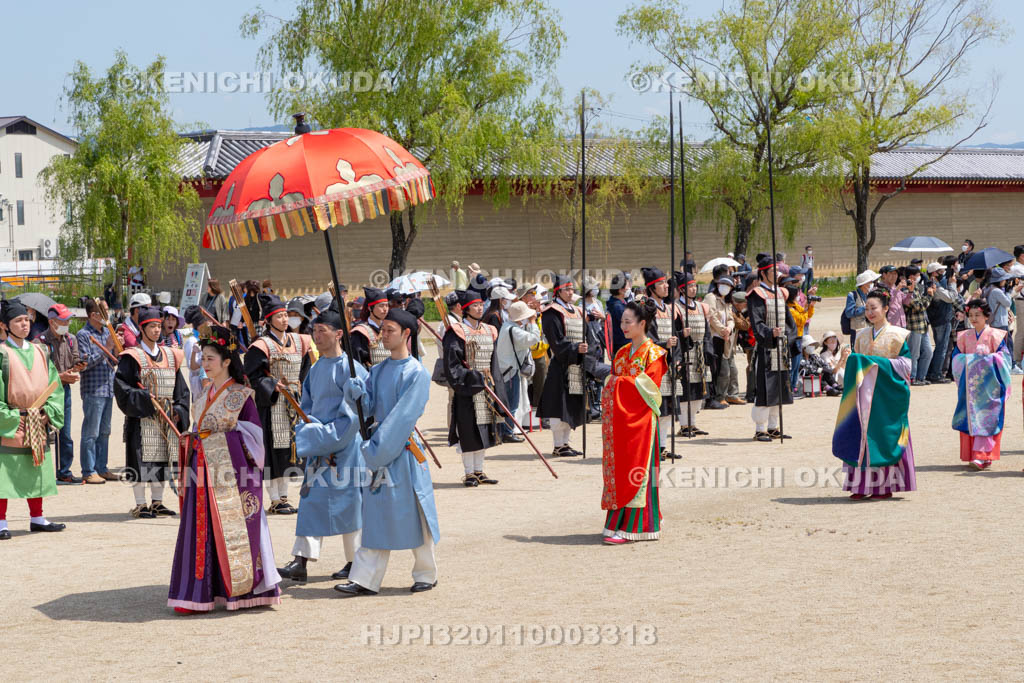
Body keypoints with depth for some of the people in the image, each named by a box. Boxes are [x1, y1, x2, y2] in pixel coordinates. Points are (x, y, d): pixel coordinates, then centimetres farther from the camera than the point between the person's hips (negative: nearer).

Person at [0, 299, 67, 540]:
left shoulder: (39, 352, 11)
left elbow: (54, 385, 10)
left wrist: (48, 412, -4)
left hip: (37, 425, 6)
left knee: (36, 471, 12)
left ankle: (37, 518, 22)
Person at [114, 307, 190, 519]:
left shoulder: (170, 356, 11)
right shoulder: (133, 358, -5)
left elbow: (180, 389, 14)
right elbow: (121, 386, -11)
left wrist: (179, 411, 0)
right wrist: (145, 398, -21)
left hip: (167, 419, 5)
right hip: (141, 418, -5)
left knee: (162, 459, 8)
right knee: (142, 460, -5)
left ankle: (157, 502, 17)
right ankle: (140, 505, 1)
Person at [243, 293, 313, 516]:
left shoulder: (298, 341, 10)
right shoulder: (262, 346, -9)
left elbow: (304, 370, 20)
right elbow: (251, 375, -12)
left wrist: (298, 391, 10)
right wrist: (272, 386, -20)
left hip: (292, 403, 6)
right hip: (270, 404, -6)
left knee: (287, 448, 10)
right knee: (273, 448, -5)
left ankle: (284, 496, 16)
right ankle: (275, 500, -2)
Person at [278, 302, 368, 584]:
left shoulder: (349, 368, -12)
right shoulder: (315, 369, 12)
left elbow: (353, 413, -15)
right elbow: (307, 408, 16)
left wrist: (329, 441, -15)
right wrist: (311, 436, -1)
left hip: (344, 449, -7)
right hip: (319, 449, 7)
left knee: (346, 502, -1)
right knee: (311, 499, 3)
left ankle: (356, 561, 12)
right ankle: (301, 561, 1)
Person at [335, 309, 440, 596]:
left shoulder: (417, 373, -10)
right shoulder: (378, 370, 12)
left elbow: (402, 417, -16)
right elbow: (369, 405, 8)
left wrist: (379, 449, -19)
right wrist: (357, 392, -14)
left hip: (405, 451, -6)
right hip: (380, 448, 6)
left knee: (413, 513, 2)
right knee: (376, 514, 4)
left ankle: (426, 574, 16)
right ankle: (365, 580, 3)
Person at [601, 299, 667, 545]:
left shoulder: (653, 354, -5)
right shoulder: (622, 353, 16)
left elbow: (648, 387, -14)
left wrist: (619, 382, -11)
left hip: (639, 421, -7)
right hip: (619, 419, 7)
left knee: (634, 471, -8)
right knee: (617, 468, 4)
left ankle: (631, 527, -7)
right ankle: (617, 523, 9)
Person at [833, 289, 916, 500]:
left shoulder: (897, 335, 0)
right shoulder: (862, 336, 15)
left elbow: (905, 365, -6)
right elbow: (855, 362, 18)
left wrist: (879, 363, -13)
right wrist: (865, 359, -2)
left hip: (887, 394, -4)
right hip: (864, 394, 4)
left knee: (884, 436, -4)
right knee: (861, 435, -3)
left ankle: (886, 485, 2)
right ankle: (861, 485, -1)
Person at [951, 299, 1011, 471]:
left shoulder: (994, 335, -1)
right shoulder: (964, 336, 12)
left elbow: (1003, 357, -5)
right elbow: (956, 357, 11)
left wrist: (987, 358, -17)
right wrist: (968, 359, -7)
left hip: (989, 385, -4)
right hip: (970, 384, 4)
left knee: (985, 419, -10)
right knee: (970, 418, 2)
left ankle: (982, 456, -15)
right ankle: (971, 455, 9)